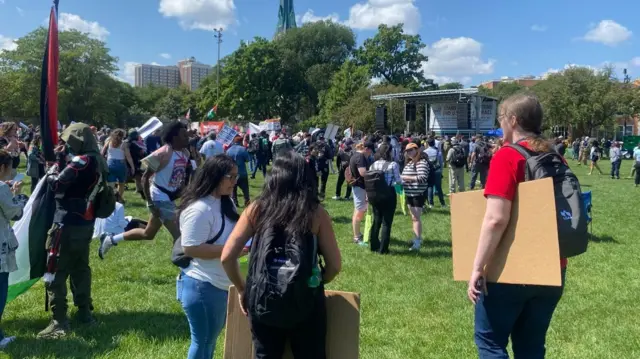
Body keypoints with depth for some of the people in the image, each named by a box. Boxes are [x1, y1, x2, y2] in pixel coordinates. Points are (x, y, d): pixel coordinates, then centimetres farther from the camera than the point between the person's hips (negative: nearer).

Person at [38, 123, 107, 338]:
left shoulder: (81, 162, -18)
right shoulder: (98, 161, 9)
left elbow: (56, 185, -17)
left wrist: (57, 162, -4)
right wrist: (63, 163, 3)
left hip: (68, 224, -9)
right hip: (86, 223, 9)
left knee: (56, 272, -3)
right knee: (80, 267, 18)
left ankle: (59, 322, -1)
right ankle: (84, 312, 25)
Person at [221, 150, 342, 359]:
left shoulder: (257, 209, -2)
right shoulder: (316, 213, -4)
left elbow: (227, 257, -3)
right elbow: (334, 265, -1)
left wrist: (242, 290, 11)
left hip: (262, 301, 1)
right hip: (305, 303, -1)